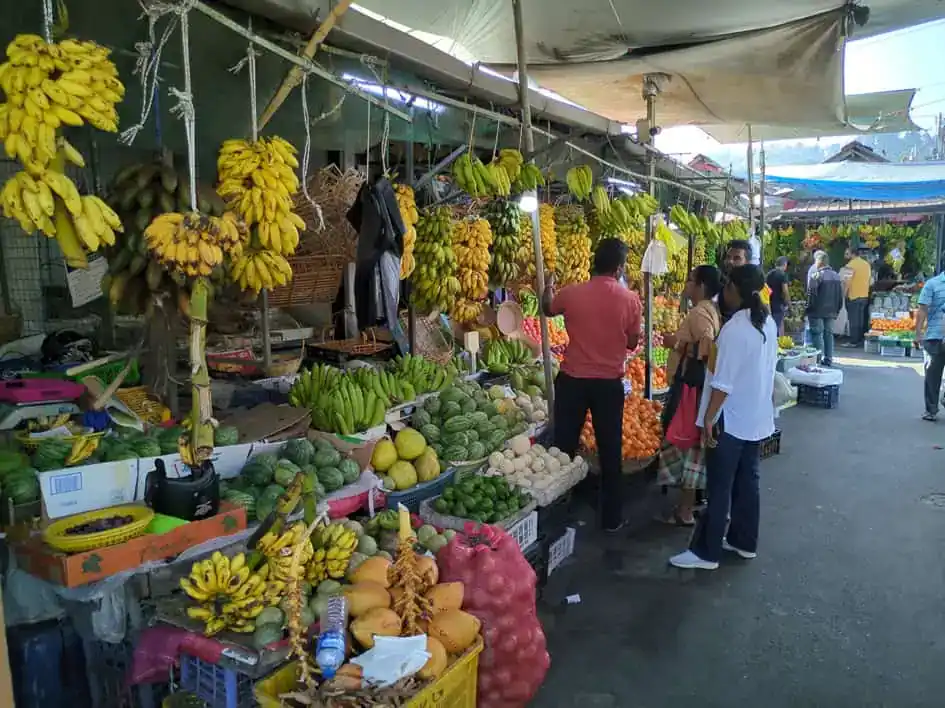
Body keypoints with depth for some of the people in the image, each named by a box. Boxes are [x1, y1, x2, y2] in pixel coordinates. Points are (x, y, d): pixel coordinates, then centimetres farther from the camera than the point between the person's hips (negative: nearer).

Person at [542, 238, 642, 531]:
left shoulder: (571, 293, -7)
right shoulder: (630, 299, -10)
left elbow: (548, 310, 15)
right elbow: (632, 343, 1)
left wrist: (548, 288, 35)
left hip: (571, 380, 1)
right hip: (609, 383, 0)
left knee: (563, 447, 12)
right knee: (610, 451, 12)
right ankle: (611, 517, 21)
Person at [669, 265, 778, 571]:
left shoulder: (735, 328, -23)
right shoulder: (768, 323, 3)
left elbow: (723, 383, -23)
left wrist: (709, 418, -16)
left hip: (730, 421, -8)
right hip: (757, 417, 8)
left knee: (719, 488, 0)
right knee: (748, 482, 18)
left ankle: (706, 552, 9)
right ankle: (744, 542, 30)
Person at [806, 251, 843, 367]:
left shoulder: (817, 275, -13)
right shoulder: (836, 275, 10)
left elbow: (811, 294, -16)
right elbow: (841, 295, 14)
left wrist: (809, 308, -7)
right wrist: (837, 310, 18)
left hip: (818, 311, -6)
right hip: (831, 312, 6)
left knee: (817, 334, 0)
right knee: (829, 333, 12)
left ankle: (818, 358, -1)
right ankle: (828, 359, 14)